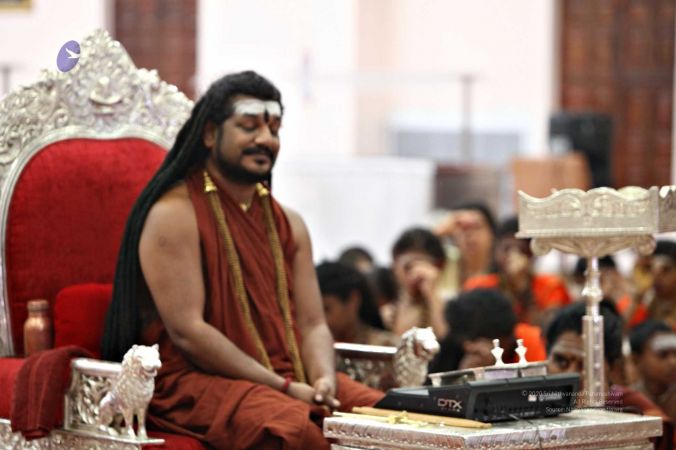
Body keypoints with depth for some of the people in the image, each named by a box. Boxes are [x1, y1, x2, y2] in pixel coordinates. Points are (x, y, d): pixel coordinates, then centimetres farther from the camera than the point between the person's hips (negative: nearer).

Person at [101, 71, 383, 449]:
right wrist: (284, 388, -18)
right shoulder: (174, 214, -6)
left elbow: (312, 324, 12)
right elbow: (186, 331, -14)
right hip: (195, 381, -7)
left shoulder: (288, 223, 17)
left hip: (291, 379, 7)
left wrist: (324, 381, -11)